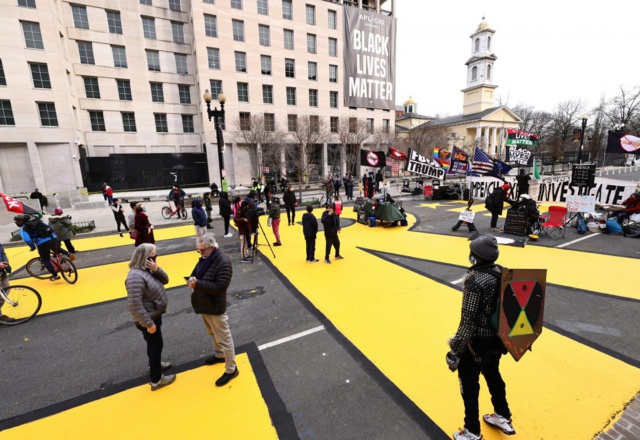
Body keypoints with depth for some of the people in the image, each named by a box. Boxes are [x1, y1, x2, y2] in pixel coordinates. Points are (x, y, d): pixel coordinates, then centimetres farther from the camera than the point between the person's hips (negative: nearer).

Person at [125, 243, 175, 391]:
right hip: (148, 319, -9)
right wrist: (148, 323, -26)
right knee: (156, 345, 6)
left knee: (154, 344, 27)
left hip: (155, 315, 9)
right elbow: (134, 304, -32)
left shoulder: (148, 269, -1)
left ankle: (155, 364, 50)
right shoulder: (136, 276, -30)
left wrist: (157, 269, -20)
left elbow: (165, 280, 0)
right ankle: (156, 380, 23)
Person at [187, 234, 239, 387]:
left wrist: (198, 284, -31)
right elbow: (196, 272, 16)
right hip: (204, 305, 9)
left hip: (215, 307, -9)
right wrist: (191, 279, -7)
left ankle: (231, 369, 19)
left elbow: (221, 286, -30)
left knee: (224, 338, 4)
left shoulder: (223, 263, -27)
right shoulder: (205, 258, 2)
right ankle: (219, 355, 51)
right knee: (213, 334, 28)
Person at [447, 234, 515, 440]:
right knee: (493, 375, 31)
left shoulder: (475, 282, -30)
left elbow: (468, 321, -27)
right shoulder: (503, 273, -7)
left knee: (469, 384, 15)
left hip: (478, 342, -7)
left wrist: (455, 350, -17)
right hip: (497, 338, 7)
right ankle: (503, 417, 53)